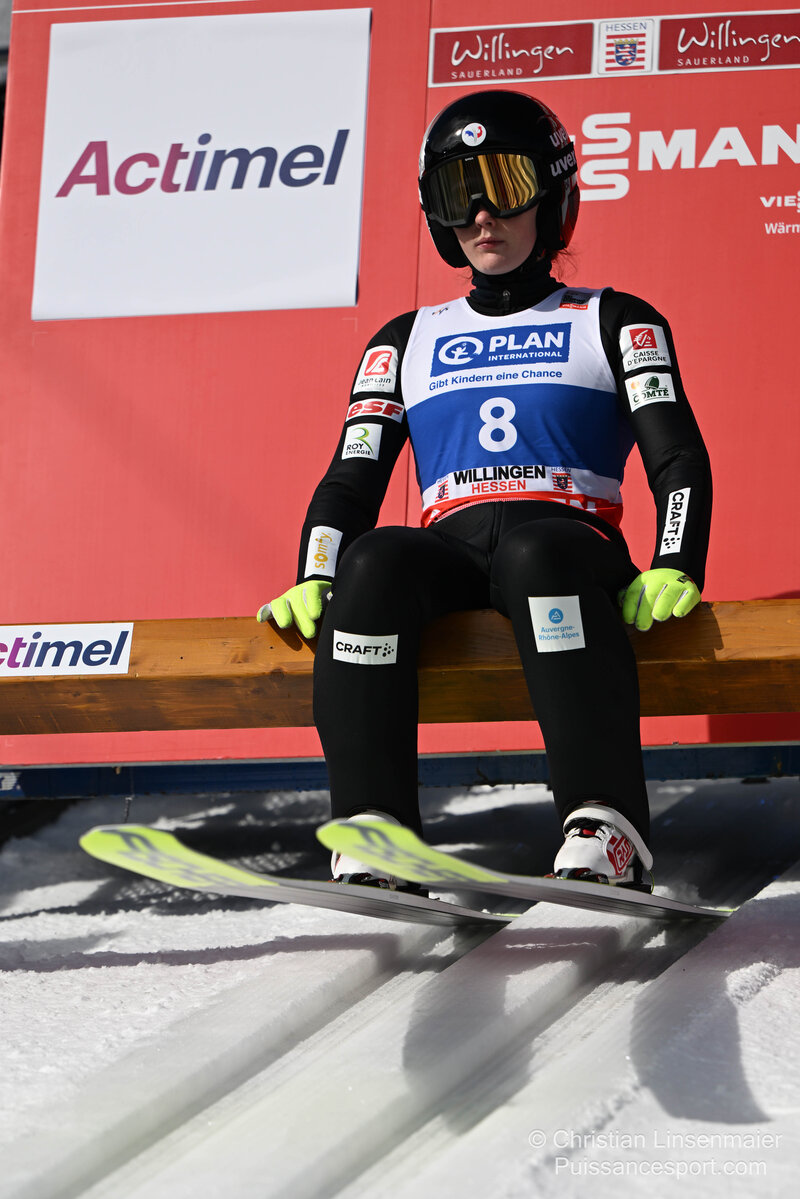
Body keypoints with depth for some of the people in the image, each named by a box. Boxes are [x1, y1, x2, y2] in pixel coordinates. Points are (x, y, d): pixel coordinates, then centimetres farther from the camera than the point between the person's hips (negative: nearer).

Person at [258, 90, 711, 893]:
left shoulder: (614, 324, 18)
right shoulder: (407, 343, 26)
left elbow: (677, 457, 6)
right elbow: (351, 479, 18)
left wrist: (673, 570, -13)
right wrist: (313, 581, -3)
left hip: (569, 546, -2)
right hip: (451, 551, 2)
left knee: (537, 553, -40)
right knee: (375, 561, -34)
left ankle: (606, 837, -51)